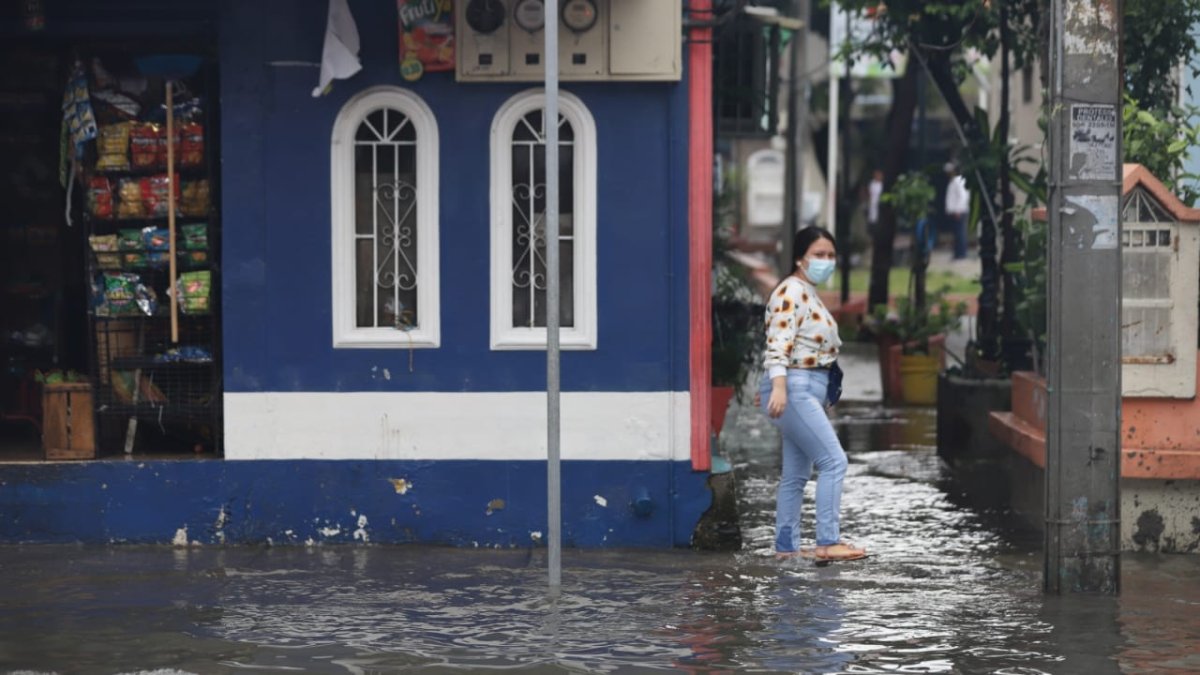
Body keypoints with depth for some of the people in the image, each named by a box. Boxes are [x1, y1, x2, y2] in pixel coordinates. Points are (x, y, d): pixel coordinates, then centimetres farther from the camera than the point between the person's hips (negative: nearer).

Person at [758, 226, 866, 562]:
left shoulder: (810, 294, 19)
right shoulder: (790, 292, -12)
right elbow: (779, 341, -23)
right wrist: (779, 386, -33)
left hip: (809, 391, 10)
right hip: (794, 388, -10)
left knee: (797, 474, 11)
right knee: (834, 461, -14)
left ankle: (785, 546, 14)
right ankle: (828, 542, -15)